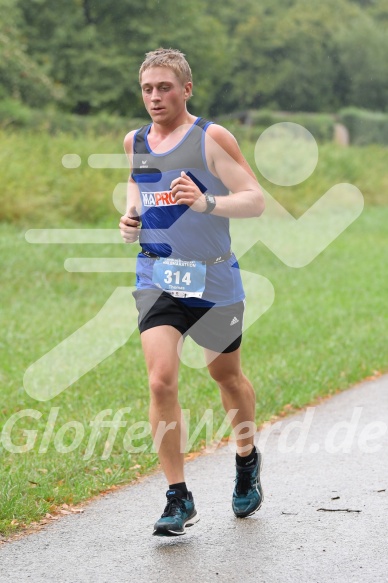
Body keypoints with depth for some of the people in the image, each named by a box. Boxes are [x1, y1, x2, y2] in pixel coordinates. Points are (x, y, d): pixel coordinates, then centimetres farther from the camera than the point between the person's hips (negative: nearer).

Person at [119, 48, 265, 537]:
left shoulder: (212, 138, -7)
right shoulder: (134, 142, 8)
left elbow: (255, 200, -11)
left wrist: (206, 203, -28)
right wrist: (130, 218, 4)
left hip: (213, 278, -2)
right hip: (157, 280, 2)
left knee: (226, 376, 15)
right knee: (161, 380, -16)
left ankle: (247, 460, 45)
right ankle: (179, 500, -8)